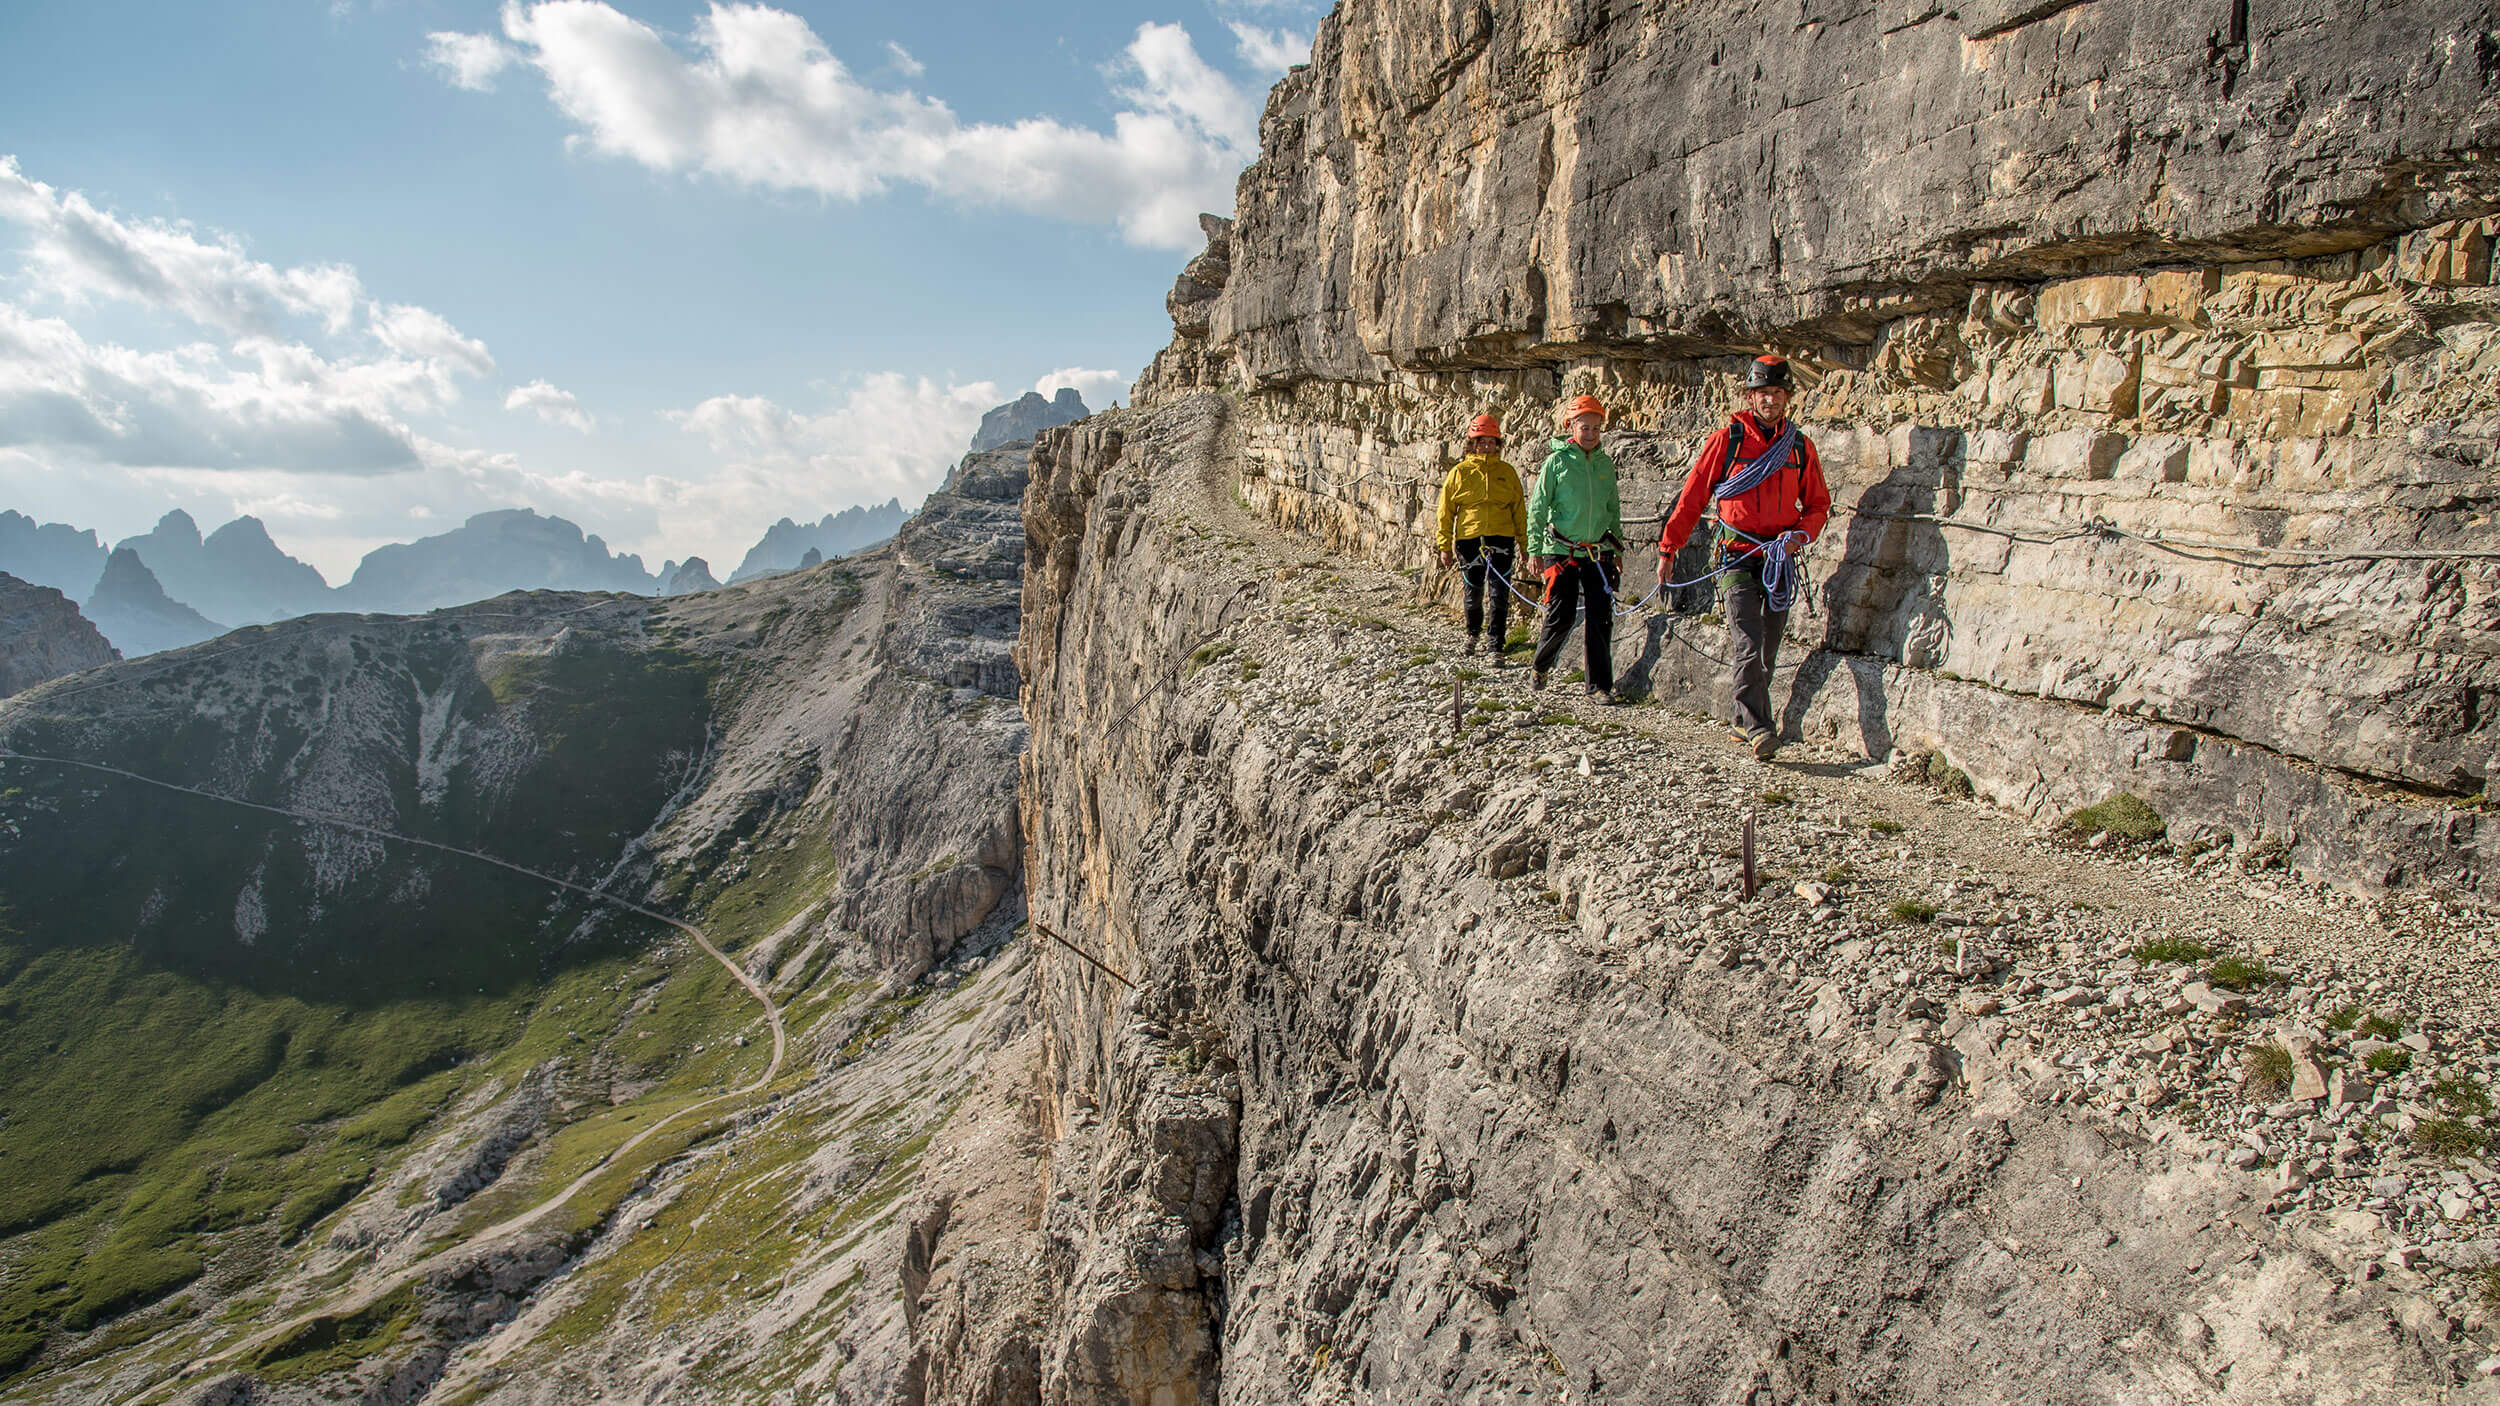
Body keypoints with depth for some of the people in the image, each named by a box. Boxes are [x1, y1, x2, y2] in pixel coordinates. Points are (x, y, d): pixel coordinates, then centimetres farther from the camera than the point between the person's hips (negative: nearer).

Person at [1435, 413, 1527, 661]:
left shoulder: (1507, 472, 9)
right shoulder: (1460, 472, 5)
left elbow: (1519, 510, 13)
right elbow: (1446, 511, 7)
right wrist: (1445, 546, 4)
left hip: (1501, 539, 0)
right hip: (1470, 539, 0)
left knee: (1500, 596, -6)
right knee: (1473, 593, 11)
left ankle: (1498, 648, 0)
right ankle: (1473, 633, 38)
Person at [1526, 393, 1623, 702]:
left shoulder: (1605, 463, 10)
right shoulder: (1557, 461, -3)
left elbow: (1614, 510, 18)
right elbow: (1538, 508, -2)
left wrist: (1618, 550, 17)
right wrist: (1534, 551, -7)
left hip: (1598, 553, 4)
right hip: (1562, 551, -3)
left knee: (1600, 619, -1)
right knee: (1560, 616, -3)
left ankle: (1599, 684, 6)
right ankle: (1540, 668, 23)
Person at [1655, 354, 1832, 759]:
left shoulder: (1801, 447, 10)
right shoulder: (1727, 440, 1)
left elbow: (1818, 504, 17)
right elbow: (1692, 497, 4)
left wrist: (1801, 534, -4)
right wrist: (1667, 548, 3)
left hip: (1780, 558, 4)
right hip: (1739, 555, -4)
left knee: (1767, 650, 7)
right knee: (1748, 644, -15)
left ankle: (1745, 721, 19)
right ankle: (1757, 727, -19)